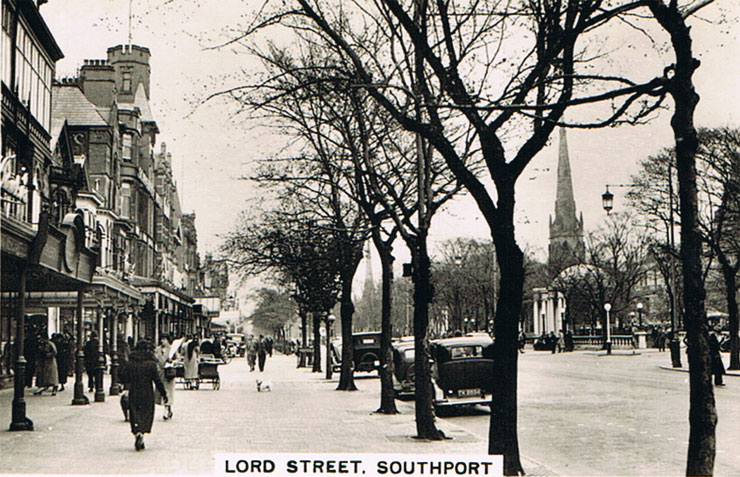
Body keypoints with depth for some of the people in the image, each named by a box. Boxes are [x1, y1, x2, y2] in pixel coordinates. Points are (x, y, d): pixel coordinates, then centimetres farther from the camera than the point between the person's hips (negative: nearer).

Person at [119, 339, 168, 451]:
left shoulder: (130, 363, 1)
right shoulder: (151, 364, -7)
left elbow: (124, 379, 6)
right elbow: (158, 381, -6)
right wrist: (164, 393, 2)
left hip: (133, 394, 2)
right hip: (147, 394, -2)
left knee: (135, 414, 7)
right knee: (146, 414, 6)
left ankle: (137, 432, -12)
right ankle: (142, 433, -15)